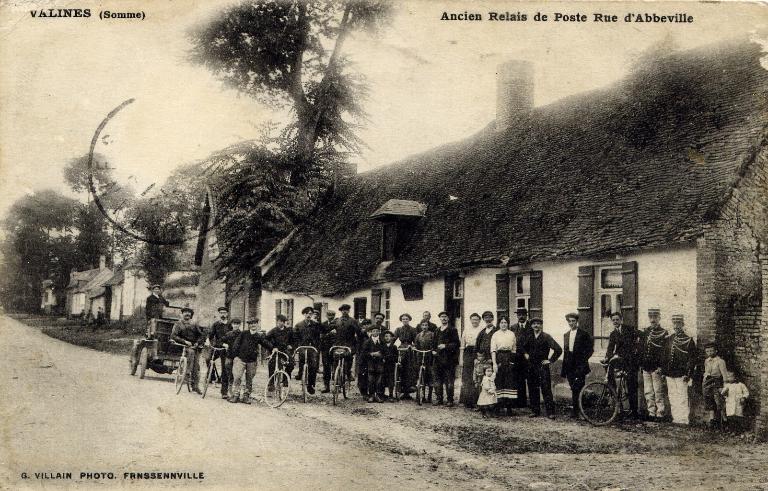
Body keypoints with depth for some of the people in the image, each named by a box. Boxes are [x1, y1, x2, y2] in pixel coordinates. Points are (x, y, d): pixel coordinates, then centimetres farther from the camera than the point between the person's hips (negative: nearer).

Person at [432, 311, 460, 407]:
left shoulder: (452, 330, 1)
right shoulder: (437, 331, 18)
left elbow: (457, 343, -6)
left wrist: (446, 346, -15)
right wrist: (433, 350, 8)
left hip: (449, 359, -5)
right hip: (438, 358, 5)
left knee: (449, 380, -3)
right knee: (437, 380, 6)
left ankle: (450, 400, 3)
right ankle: (438, 398, 14)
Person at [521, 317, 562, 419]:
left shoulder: (546, 337, -4)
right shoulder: (528, 336, 10)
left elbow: (558, 349, -8)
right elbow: (521, 345, 29)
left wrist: (551, 360, -7)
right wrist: (525, 353, 15)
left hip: (543, 366, -4)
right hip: (531, 366, 5)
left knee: (546, 389, -7)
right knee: (532, 389, 6)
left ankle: (550, 412, -6)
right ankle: (535, 410, 15)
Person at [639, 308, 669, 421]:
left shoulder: (664, 333, -2)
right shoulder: (644, 332, 14)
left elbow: (665, 352, -6)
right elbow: (641, 349, 18)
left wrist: (661, 367, -13)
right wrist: (641, 364, 12)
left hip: (657, 368, -5)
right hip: (646, 368, 5)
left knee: (659, 393, -4)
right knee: (648, 393, 8)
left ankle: (661, 414, 0)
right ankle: (651, 413, 14)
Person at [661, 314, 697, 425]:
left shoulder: (688, 340, -2)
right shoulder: (668, 339, 13)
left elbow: (692, 358, -5)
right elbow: (664, 356, 17)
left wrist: (688, 374, -11)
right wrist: (663, 372, 11)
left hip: (681, 374, -5)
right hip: (669, 374, 5)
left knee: (682, 398, -4)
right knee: (672, 397, 8)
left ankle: (684, 419, 2)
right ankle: (676, 418, 16)